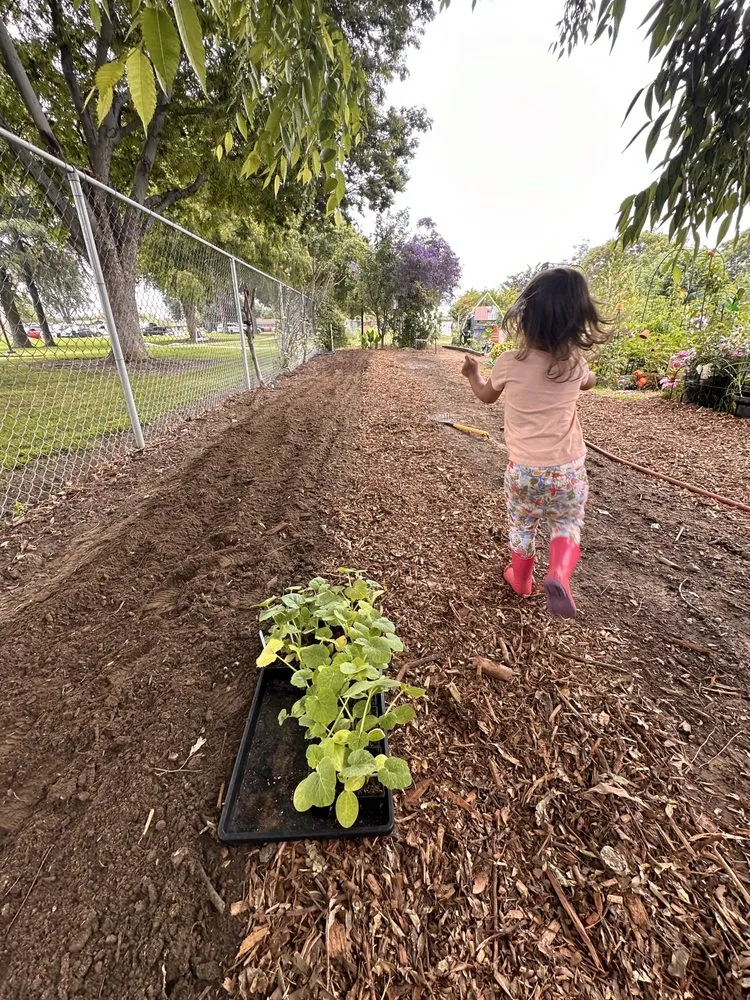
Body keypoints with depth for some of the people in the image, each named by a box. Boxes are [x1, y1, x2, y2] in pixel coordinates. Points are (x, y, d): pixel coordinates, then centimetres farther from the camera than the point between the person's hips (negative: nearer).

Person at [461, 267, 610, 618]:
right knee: (568, 524, 21)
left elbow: (486, 395, 10)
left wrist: (472, 374, 28)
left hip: (524, 468, -1)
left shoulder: (509, 362, -11)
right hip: (568, 468, 1)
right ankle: (559, 576, -3)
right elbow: (589, 382, 21)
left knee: (522, 526, 21)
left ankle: (521, 581, 39)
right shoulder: (575, 363, -5)